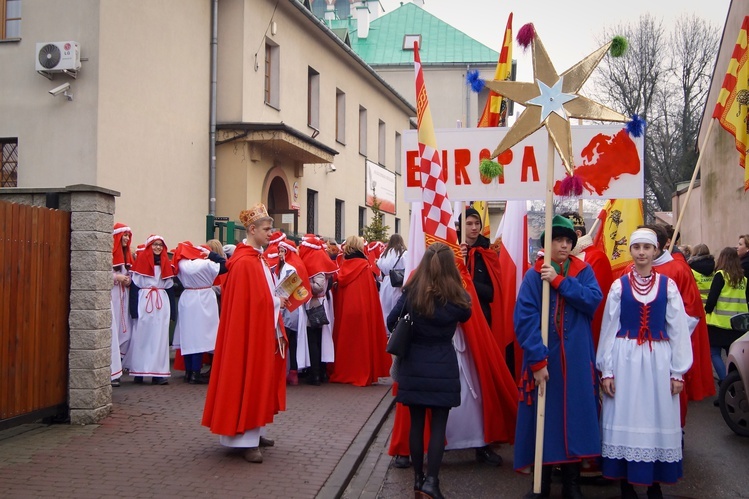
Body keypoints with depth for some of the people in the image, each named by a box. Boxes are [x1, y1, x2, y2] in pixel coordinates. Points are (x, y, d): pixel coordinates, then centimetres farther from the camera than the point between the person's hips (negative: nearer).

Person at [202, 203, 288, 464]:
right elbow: (244, 304, -21)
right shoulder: (244, 263, -18)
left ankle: (253, 431, 24)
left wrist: (278, 301, 4)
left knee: (259, 378, 14)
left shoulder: (258, 259, 13)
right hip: (250, 331, -10)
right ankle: (244, 439, 1)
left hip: (264, 330, 10)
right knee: (247, 378, -4)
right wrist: (278, 302, -14)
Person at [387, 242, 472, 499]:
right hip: (443, 367, -2)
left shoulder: (411, 292, -6)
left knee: (416, 423, 11)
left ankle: (418, 477, 20)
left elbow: (391, 322, 4)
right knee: (439, 425, 3)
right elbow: (465, 315, 12)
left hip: (413, 365, 2)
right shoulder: (457, 297, -10)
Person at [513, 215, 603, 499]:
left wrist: (559, 281, -17)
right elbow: (525, 318, -11)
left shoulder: (584, 271, 6)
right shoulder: (534, 275, -2)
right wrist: (537, 360, -18)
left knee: (575, 417, 6)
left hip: (577, 361, 2)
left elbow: (594, 300, -13)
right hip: (544, 359, -2)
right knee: (543, 419, 4)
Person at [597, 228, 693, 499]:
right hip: (625, 360, 0)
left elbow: (678, 330, 2)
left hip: (659, 362, 0)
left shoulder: (668, 285, 3)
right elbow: (609, 329, 3)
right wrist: (606, 370, -1)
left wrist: (678, 371, -1)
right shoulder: (619, 285, 3)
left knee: (658, 420, 4)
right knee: (625, 419, 2)